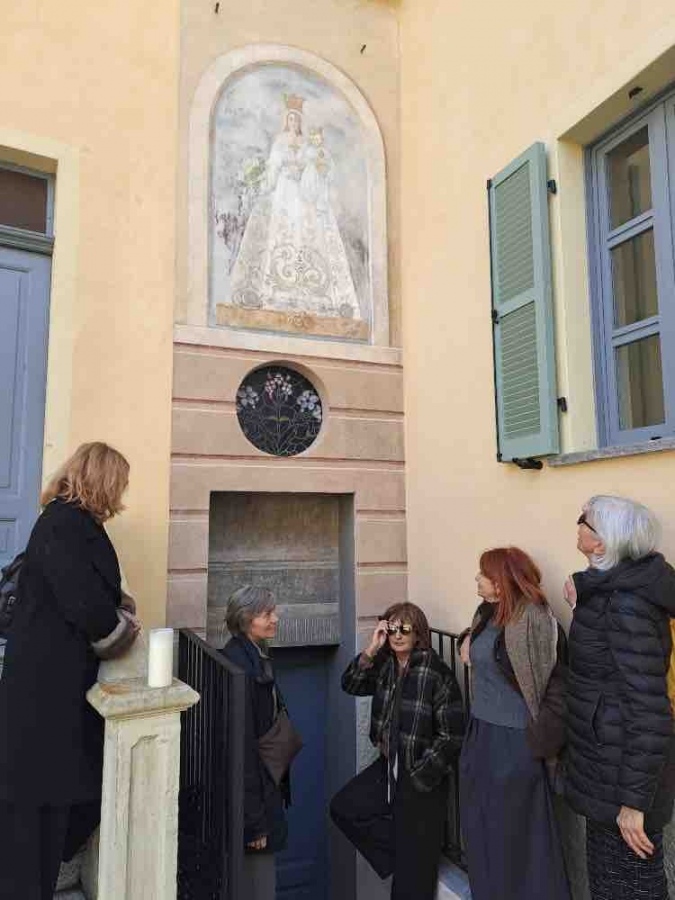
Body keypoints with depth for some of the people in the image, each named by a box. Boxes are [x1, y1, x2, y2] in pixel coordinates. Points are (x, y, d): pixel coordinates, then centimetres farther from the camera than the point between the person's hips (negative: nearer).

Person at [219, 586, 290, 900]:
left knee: (260, 874, 21)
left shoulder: (257, 659, 7)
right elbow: (242, 744, -23)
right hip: (251, 793, -9)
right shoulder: (238, 666, -23)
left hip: (265, 788, 9)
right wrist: (254, 819, -20)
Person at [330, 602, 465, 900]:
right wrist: (371, 649, -19)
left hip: (421, 775, -6)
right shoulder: (385, 664, -1)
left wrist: (420, 776, -16)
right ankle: (400, 849, 19)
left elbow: (452, 735, -20)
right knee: (343, 808, 8)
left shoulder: (437, 672, -22)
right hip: (388, 765, 7)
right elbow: (350, 685, -7)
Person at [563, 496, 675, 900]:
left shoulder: (626, 603, -25)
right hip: (607, 763, 9)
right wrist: (582, 606, 6)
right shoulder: (614, 589, 4)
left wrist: (633, 800, -21)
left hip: (623, 772, -9)